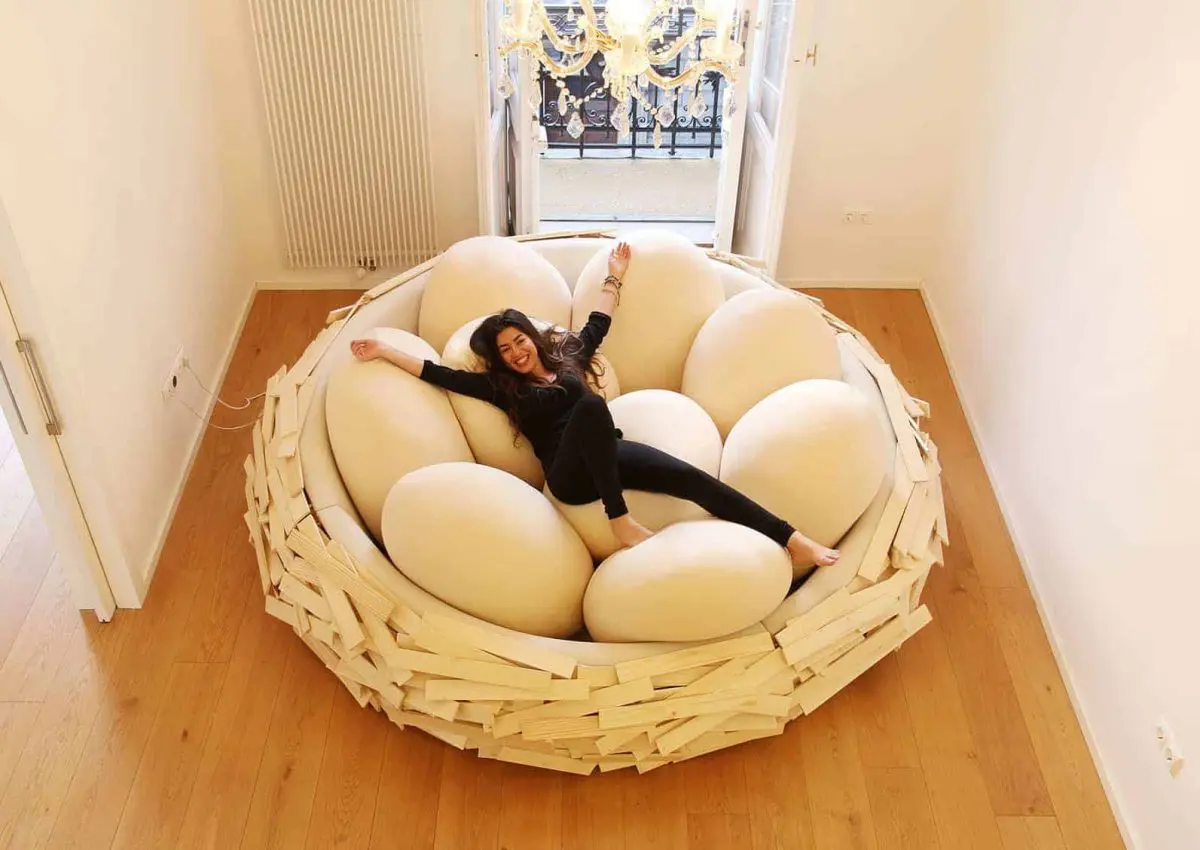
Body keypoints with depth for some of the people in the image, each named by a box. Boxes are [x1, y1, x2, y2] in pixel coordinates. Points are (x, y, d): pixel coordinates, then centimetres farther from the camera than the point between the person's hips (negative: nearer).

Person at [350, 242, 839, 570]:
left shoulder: (565, 355, 24)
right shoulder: (502, 387, 14)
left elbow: (596, 326, 37)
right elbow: (440, 374, 12)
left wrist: (614, 278, 43)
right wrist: (383, 352, 11)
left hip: (608, 455, 4)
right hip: (570, 474, -4)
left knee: (692, 478, -20)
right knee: (590, 406, -37)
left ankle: (792, 541, -26)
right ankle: (620, 522, -37)